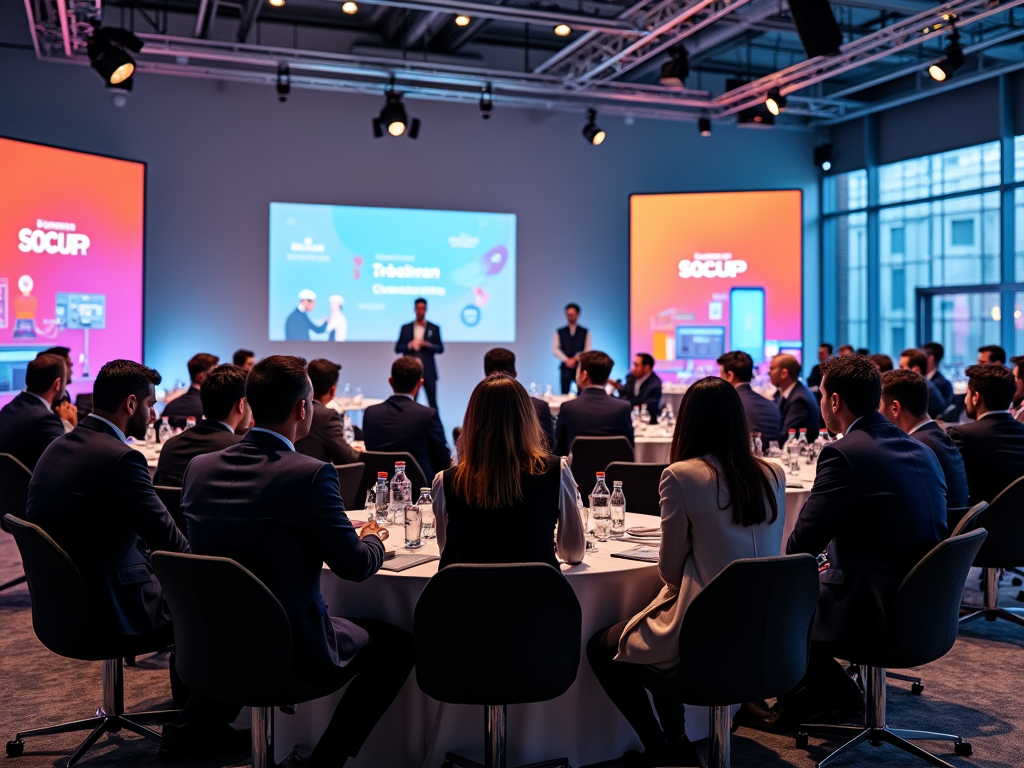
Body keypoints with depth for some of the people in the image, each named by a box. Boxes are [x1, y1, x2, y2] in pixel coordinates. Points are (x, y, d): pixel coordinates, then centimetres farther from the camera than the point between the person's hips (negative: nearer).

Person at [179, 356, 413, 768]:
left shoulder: (199, 467, -3)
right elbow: (356, 566, -14)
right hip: (293, 650, -6)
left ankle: (195, 725, 36)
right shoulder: (310, 474, -21)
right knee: (398, 644, 13)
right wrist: (373, 539, 10)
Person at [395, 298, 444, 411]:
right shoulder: (405, 328, 9)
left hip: (428, 371, -1)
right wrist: (409, 345, -12)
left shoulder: (434, 328, 7)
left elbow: (440, 348, 4)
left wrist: (427, 344, -13)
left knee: (432, 402, -1)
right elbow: (397, 349, 7)